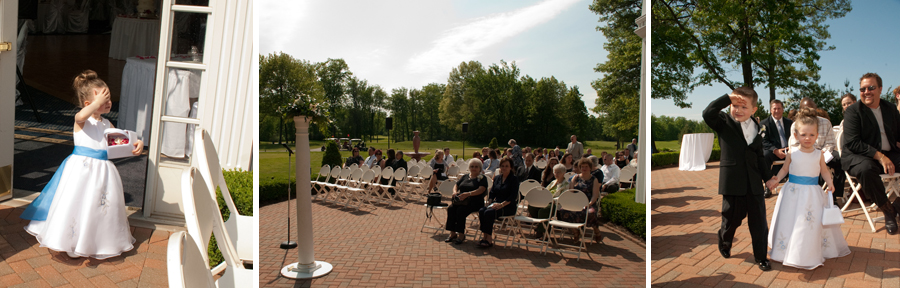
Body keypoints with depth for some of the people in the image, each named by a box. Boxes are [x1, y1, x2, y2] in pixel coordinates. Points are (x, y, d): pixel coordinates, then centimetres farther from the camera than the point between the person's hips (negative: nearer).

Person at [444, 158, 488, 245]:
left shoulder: (482, 178, 4)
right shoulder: (465, 177, 22)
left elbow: (480, 190, -13)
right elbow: (456, 186, 22)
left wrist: (468, 194, -27)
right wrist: (455, 192, -3)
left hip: (474, 201, -5)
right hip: (460, 200, 5)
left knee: (461, 210, -31)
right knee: (450, 208, -23)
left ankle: (461, 234, -21)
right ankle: (452, 233, -17)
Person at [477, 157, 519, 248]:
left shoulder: (514, 179, -3)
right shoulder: (497, 178, 16)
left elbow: (513, 196, -13)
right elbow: (492, 193, 16)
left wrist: (501, 204, -21)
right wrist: (490, 202, -4)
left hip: (509, 207, -6)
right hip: (496, 204, 6)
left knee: (488, 213, -29)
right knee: (481, 211, -23)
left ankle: (489, 240, -22)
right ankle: (485, 237, -20)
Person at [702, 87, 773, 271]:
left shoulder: (756, 128, 9)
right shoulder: (724, 122, -3)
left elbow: (760, 157, 16)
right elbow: (707, 114, -26)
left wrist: (768, 177, 14)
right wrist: (728, 98, -26)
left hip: (754, 183, 4)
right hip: (732, 182, -3)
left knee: (759, 223, 8)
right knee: (732, 219, 11)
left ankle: (760, 257, 24)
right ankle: (724, 242, 40)